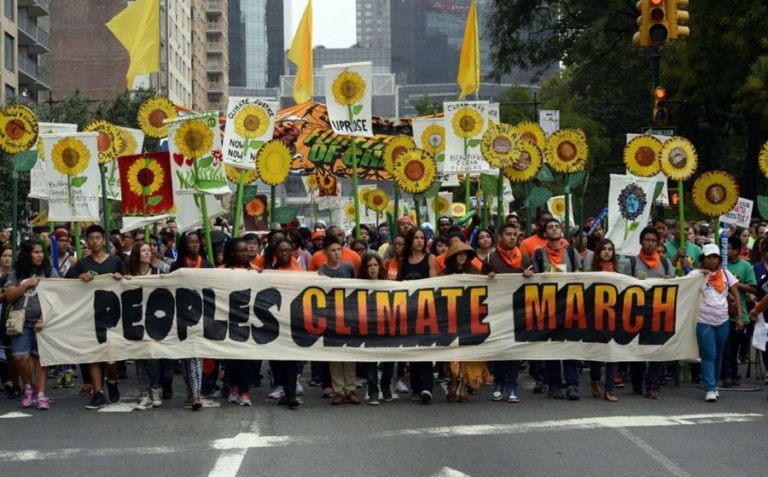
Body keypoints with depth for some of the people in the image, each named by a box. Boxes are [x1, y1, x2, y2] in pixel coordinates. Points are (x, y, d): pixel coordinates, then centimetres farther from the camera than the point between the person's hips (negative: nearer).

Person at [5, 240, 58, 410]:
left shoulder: (49, 271, 4)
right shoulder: (16, 273, 9)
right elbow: (10, 296, 3)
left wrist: (44, 319, -10)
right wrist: (27, 284, -9)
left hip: (43, 321, -1)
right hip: (21, 322, 1)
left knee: (40, 356, -4)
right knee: (21, 357, -8)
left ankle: (40, 394, 0)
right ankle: (29, 388, 16)